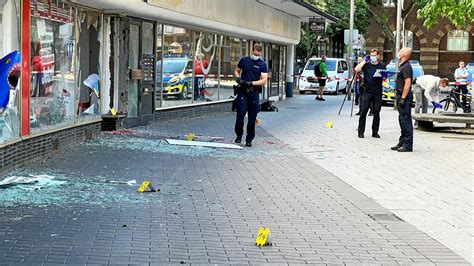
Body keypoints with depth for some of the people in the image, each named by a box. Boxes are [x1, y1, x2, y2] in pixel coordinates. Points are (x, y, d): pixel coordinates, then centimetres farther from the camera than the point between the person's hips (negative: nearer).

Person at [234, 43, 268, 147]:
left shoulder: (262, 65, 2)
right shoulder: (244, 60, 7)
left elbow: (264, 80, -4)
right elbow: (236, 70, 19)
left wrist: (252, 83, -17)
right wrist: (237, 78, -3)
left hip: (254, 92, 0)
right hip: (243, 91, 0)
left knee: (252, 118, 3)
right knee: (240, 114, -10)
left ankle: (249, 140, 13)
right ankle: (239, 136, 9)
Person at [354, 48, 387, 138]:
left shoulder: (382, 66, 10)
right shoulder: (366, 64, 6)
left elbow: (384, 79, 11)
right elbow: (357, 69, -10)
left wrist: (384, 75, -11)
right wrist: (364, 60, -8)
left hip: (377, 93, 1)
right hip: (367, 91, -1)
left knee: (376, 112, 3)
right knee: (363, 111, -5)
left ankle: (375, 132, 10)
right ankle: (361, 131, 0)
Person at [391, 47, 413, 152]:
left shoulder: (406, 67, -15)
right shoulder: (402, 66, 18)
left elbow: (407, 83, -22)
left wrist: (403, 98, -25)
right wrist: (397, 95, 21)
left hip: (405, 97, -11)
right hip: (401, 96, 11)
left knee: (405, 120, -9)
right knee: (402, 120, 14)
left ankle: (408, 145, -8)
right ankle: (402, 142, 21)